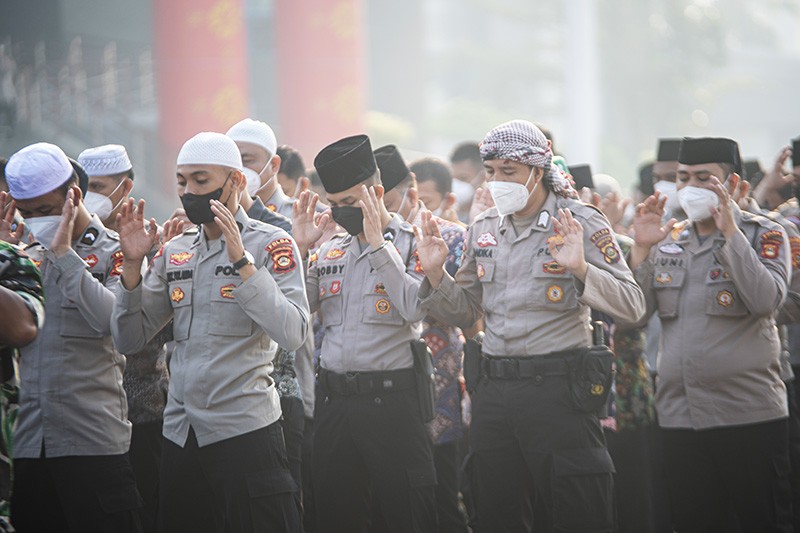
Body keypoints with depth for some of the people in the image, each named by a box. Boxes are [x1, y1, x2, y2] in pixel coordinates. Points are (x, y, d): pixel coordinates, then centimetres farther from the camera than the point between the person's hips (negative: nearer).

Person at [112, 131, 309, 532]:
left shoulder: (270, 245, -3)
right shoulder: (174, 253, 13)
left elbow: (293, 334, -18)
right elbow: (128, 340, 7)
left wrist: (241, 261, -23)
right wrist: (133, 264, -5)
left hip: (246, 431, -5)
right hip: (180, 435, 6)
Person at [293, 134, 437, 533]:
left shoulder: (411, 244, -1)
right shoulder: (330, 251, 15)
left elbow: (418, 309, -18)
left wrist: (378, 244, -14)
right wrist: (299, 247, 2)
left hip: (391, 398, -6)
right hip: (333, 401, 6)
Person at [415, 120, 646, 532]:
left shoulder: (580, 222, -6)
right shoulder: (483, 229, 11)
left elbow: (632, 306, -13)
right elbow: (465, 312, 17)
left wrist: (581, 269, -28)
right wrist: (436, 274, 0)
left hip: (558, 390, -6)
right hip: (494, 389, 6)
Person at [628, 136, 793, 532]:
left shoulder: (763, 236, 1)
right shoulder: (669, 241, 13)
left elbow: (767, 299, -17)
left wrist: (730, 232, -18)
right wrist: (641, 249, -5)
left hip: (749, 414, -4)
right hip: (679, 416, 4)